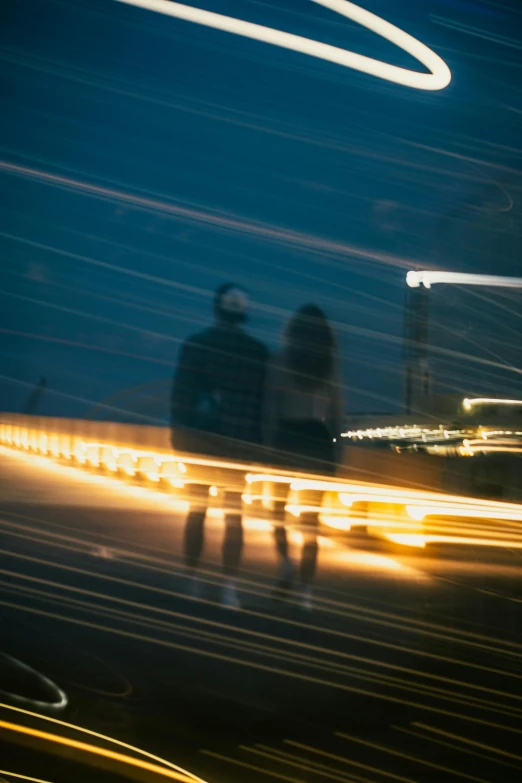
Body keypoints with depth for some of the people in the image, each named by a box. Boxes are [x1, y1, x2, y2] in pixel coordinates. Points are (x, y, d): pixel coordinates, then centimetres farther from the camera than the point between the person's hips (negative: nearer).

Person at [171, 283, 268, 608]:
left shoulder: (195, 344, -4)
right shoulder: (259, 352, 1)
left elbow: (180, 395, -4)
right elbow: (263, 401, 3)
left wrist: (179, 436, 1)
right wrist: (257, 442, 8)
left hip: (201, 438, -1)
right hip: (239, 441, 1)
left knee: (197, 511, 8)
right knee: (234, 514, 4)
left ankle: (192, 583, 8)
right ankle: (229, 589, -1)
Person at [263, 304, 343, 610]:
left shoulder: (280, 361, -3)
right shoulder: (330, 362, 3)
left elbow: (271, 406, -5)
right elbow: (337, 408, 4)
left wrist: (269, 444, 0)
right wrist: (336, 452, 9)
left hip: (287, 437, -2)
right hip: (319, 440, 2)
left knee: (278, 504, 18)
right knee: (311, 516, 6)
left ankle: (286, 561, -7)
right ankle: (306, 589, 2)